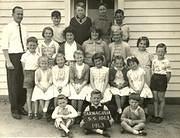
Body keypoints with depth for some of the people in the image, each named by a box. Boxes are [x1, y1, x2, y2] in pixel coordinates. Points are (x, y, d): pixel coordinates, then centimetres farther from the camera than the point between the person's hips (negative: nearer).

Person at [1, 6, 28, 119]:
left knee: (23, 83, 9)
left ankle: (21, 106, 23)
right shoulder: (8, 28, -4)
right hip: (13, 56, -5)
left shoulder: (24, 29, 13)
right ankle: (14, 110, 12)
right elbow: (4, 46, -8)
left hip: (24, 57, 6)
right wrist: (8, 61, -15)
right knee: (13, 84, 2)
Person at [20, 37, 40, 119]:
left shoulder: (38, 55, 6)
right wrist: (26, 77, -2)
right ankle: (30, 112, 6)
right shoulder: (24, 55, 1)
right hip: (28, 73, -2)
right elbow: (24, 68, 3)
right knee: (29, 94, 1)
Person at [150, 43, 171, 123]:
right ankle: (155, 115, 20)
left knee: (161, 98, 5)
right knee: (155, 98, 9)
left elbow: (168, 74, -7)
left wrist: (165, 82, -5)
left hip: (162, 79, -4)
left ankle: (160, 116, 16)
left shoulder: (166, 62, -9)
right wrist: (153, 79, 4)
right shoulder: (154, 61, 5)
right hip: (154, 79, 4)